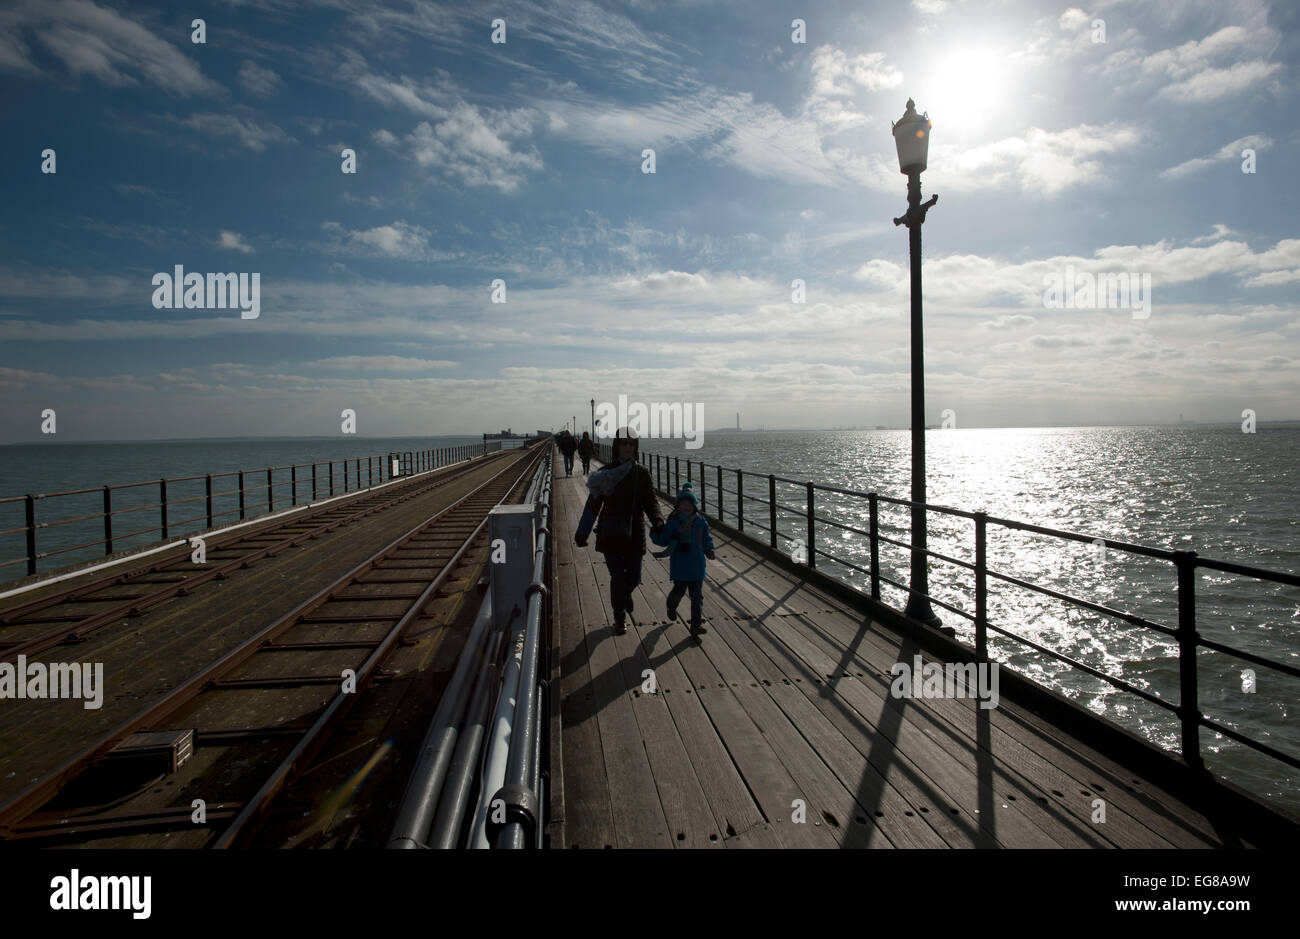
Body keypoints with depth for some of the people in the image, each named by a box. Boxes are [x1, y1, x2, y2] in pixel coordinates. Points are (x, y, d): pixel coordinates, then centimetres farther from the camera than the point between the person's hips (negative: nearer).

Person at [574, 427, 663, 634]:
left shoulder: (642, 474, 1)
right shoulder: (606, 473, -2)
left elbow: (650, 501, -3)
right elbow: (593, 504, 1)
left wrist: (657, 520, -23)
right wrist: (582, 533, 0)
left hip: (635, 534, 1)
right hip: (611, 534, -1)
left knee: (633, 578, 8)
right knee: (617, 577, 1)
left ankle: (625, 594, 44)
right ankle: (620, 618, 20)